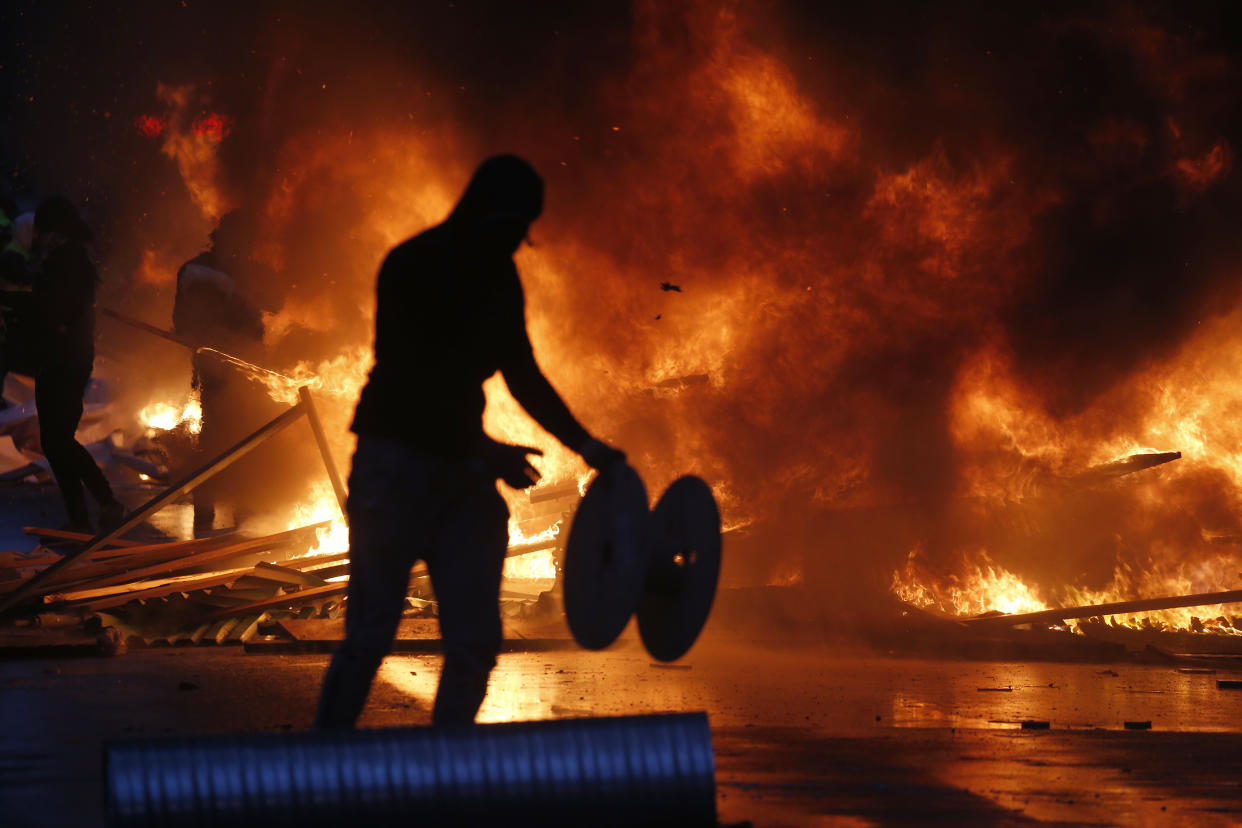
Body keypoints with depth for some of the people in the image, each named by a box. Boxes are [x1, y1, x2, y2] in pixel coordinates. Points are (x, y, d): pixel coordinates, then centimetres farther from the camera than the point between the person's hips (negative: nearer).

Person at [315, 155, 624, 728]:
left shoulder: (499, 278, 9)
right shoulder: (413, 267, -11)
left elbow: (523, 375, 19)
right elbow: (411, 379, -18)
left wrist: (585, 444, 13)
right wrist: (482, 449, -23)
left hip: (462, 469, 7)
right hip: (397, 463, -7)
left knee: (475, 640, 1)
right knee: (370, 634, -5)